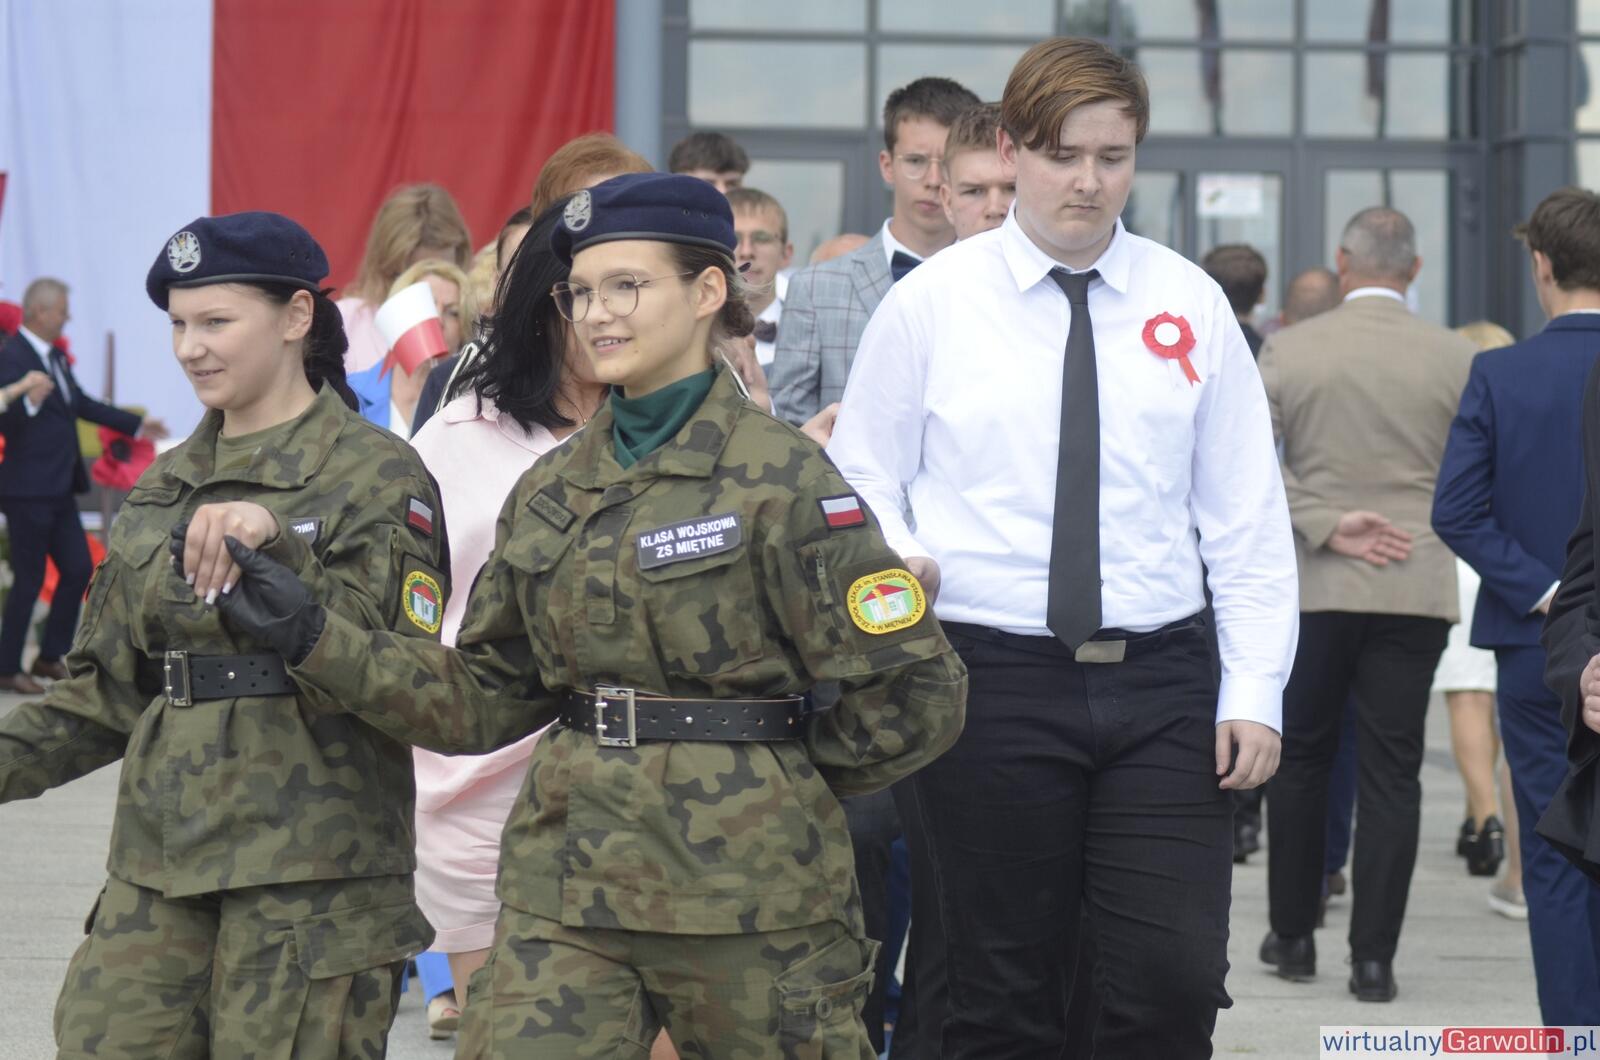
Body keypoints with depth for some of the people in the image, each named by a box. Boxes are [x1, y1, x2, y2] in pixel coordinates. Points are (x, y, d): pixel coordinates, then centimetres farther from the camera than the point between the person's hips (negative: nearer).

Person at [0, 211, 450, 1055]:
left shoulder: (374, 474, -3)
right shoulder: (165, 488, 16)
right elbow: (107, 691, 17)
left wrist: (280, 543, -24)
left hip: (311, 867, -6)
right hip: (159, 859, 6)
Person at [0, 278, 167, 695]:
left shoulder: (54, 355, 12)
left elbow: (81, 405, 23)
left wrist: (137, 424, 27)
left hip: (59, 489, 9)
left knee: (78, 569, 11)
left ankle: (50, 657, 23)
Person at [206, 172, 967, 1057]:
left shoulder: (780, 477, -8)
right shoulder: (551, 490, 11)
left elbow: (912, 691, -8)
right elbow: (484, 695, 12)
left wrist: (779, 782, 3)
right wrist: (313, 637, 4)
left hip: (742, 893, -4)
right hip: (566, 885, 5)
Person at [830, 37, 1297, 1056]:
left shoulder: (1190, 304, 7)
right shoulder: (933, 301, 3)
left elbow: (1248, 514, 6)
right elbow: (863, 479, 7)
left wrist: (1256, 692, -1)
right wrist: (893, 556, -15)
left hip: (1161, 678, 1)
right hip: (993, 677, -1)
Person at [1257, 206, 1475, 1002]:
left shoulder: (1286, 350, -2)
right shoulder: (1454, 357, -3)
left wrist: (1326, 525, -9)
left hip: (1311, 584, 0)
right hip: (1416, 586, 0)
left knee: (1301, 760, 15)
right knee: (1391, 772, 2)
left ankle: (1293, 935, 21)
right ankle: (1374, 957, -1)